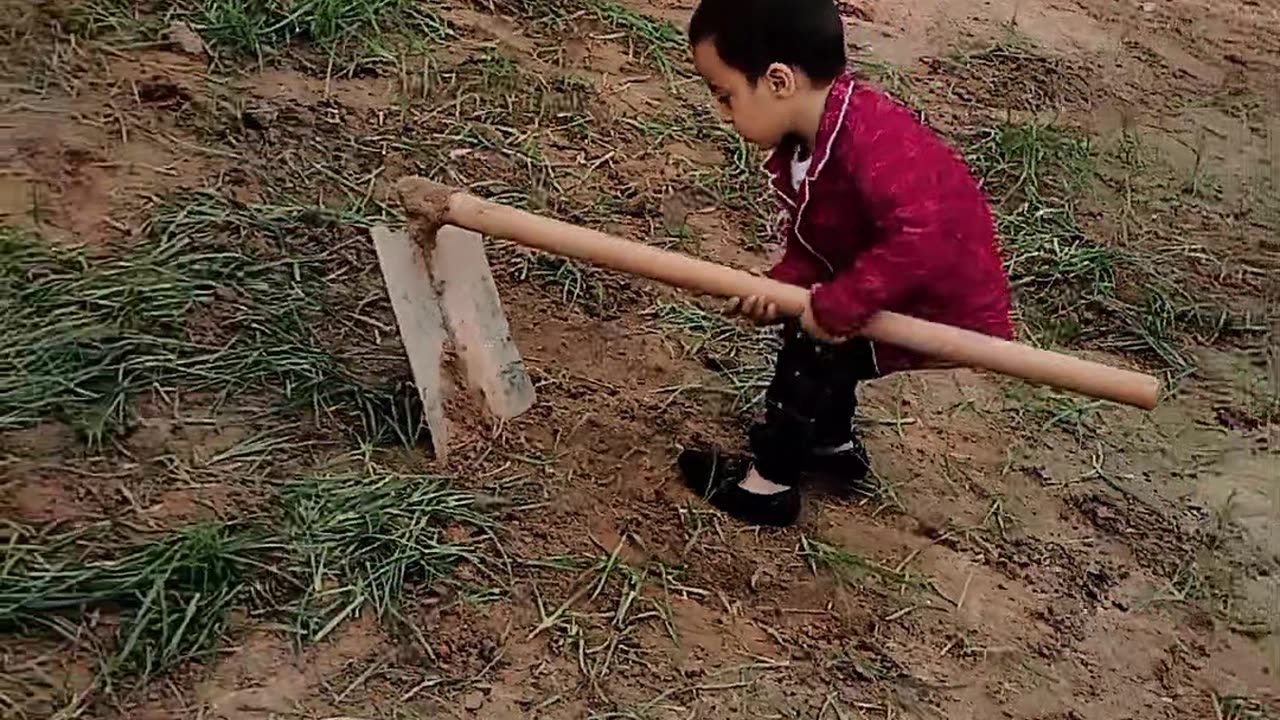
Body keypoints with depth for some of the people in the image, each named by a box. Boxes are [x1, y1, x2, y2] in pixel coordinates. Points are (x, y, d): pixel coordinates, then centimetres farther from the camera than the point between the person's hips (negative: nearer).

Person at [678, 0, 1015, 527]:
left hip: (948, 304, -9)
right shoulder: (798, 144, -6)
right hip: (893, 286, 9)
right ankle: (834, 446, 41)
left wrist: (837, 306, -39)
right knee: (807, 331, 18)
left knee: (811, 353, -7)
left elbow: (923, 238, -46)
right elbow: (809, 240, -2)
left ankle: (769, 485, 12)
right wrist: (783, 286, -23)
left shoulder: (872, 140, -37)